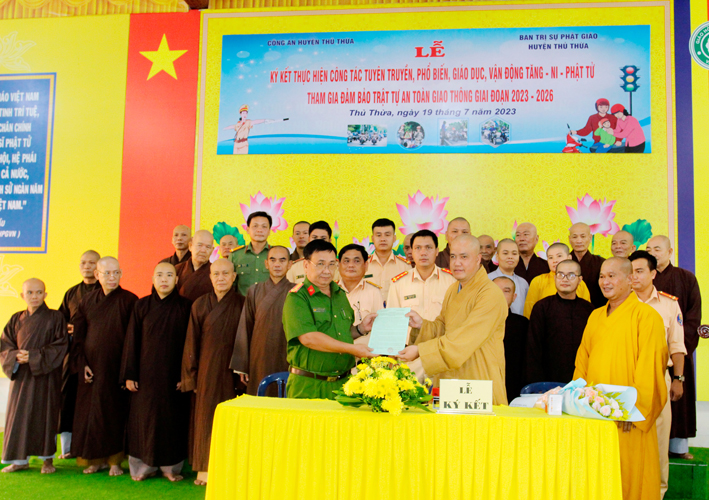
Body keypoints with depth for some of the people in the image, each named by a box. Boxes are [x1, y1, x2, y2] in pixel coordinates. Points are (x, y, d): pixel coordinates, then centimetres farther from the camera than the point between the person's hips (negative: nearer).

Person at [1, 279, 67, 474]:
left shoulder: (55, 318, -4)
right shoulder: (16, 320, 8)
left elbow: (60, 346, -10)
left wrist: (34, 357, -17)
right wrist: (16, 356, -13)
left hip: (45, 375, -4)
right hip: (21, 376, 4)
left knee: (45, 415, 0)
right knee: (20, 416, 6)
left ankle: (48, 458, 13)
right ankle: (20, 460, 17)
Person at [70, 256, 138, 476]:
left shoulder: (129, 301, -3)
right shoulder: (87, 301, 8)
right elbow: (77, 334, 9)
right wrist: (81, 363, -1)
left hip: (116, 367, -3)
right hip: (91, 367, 3)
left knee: (115, 411, 0)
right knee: (90, 412, 6)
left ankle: (114, 459, 11)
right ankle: (96, 458, 19)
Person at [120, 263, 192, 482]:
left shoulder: (185, 306, 0)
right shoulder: (142, 306, 3)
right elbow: (132, 341, 3)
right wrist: (129, 374, -2)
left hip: (173, 374, -1)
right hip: (146, 373, 1)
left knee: (173, 418, 4)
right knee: (144, 418, 4)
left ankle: (171, 466, 16)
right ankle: (144, 465, 17)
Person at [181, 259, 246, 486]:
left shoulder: (242, 304, 1)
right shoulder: (200, 305, 2)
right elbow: (192, 342, 3)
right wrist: (191, 375, 0)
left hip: (232, 369, 0)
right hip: (207, 369, 1)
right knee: (205, 416, 4)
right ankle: (205, 469, 14)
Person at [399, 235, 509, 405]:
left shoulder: (491, 294, -16)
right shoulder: (453, 291, 12)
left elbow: (463, 340, -22)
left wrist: (420, 351, -23)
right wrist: (422, 325, -4)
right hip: (448, 379, 7)